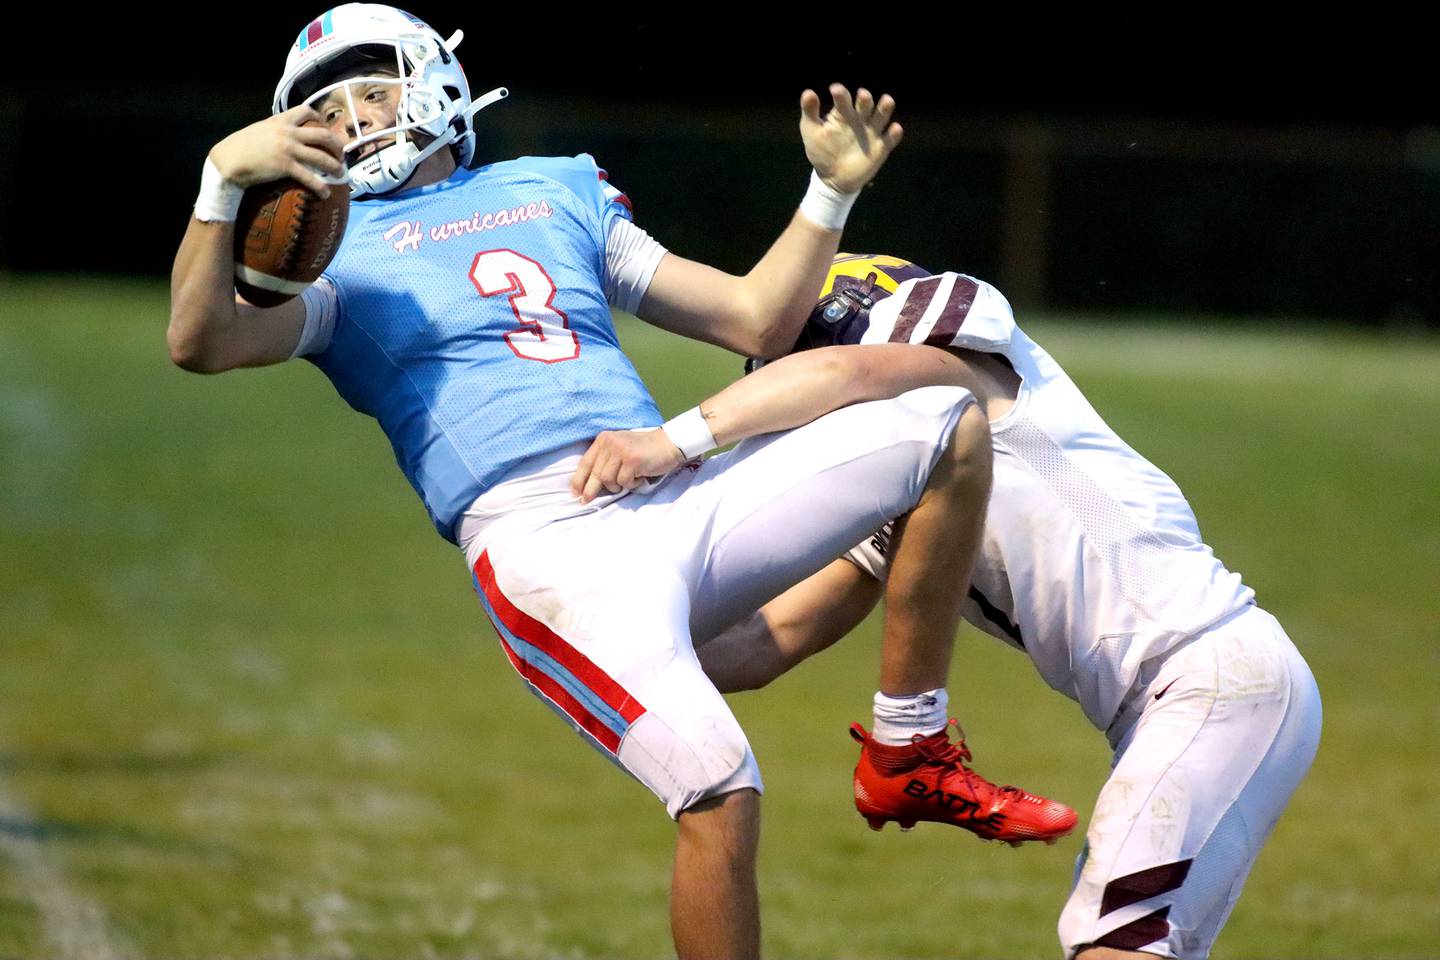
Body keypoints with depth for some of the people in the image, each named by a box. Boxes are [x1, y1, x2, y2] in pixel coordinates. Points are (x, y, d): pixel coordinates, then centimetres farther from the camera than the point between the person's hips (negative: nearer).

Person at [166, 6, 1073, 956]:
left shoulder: (554, 193, 27)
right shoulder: (333, 250, 14)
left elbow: (758, 318, 27)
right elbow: (201, 340, -8)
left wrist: (834, 190, 16)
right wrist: (224, 177, -19)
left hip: (686, 494, 6)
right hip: (544, 544, -6)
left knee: (951, 427, -2)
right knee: (721, 791, -26)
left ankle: (910, 758, 4)